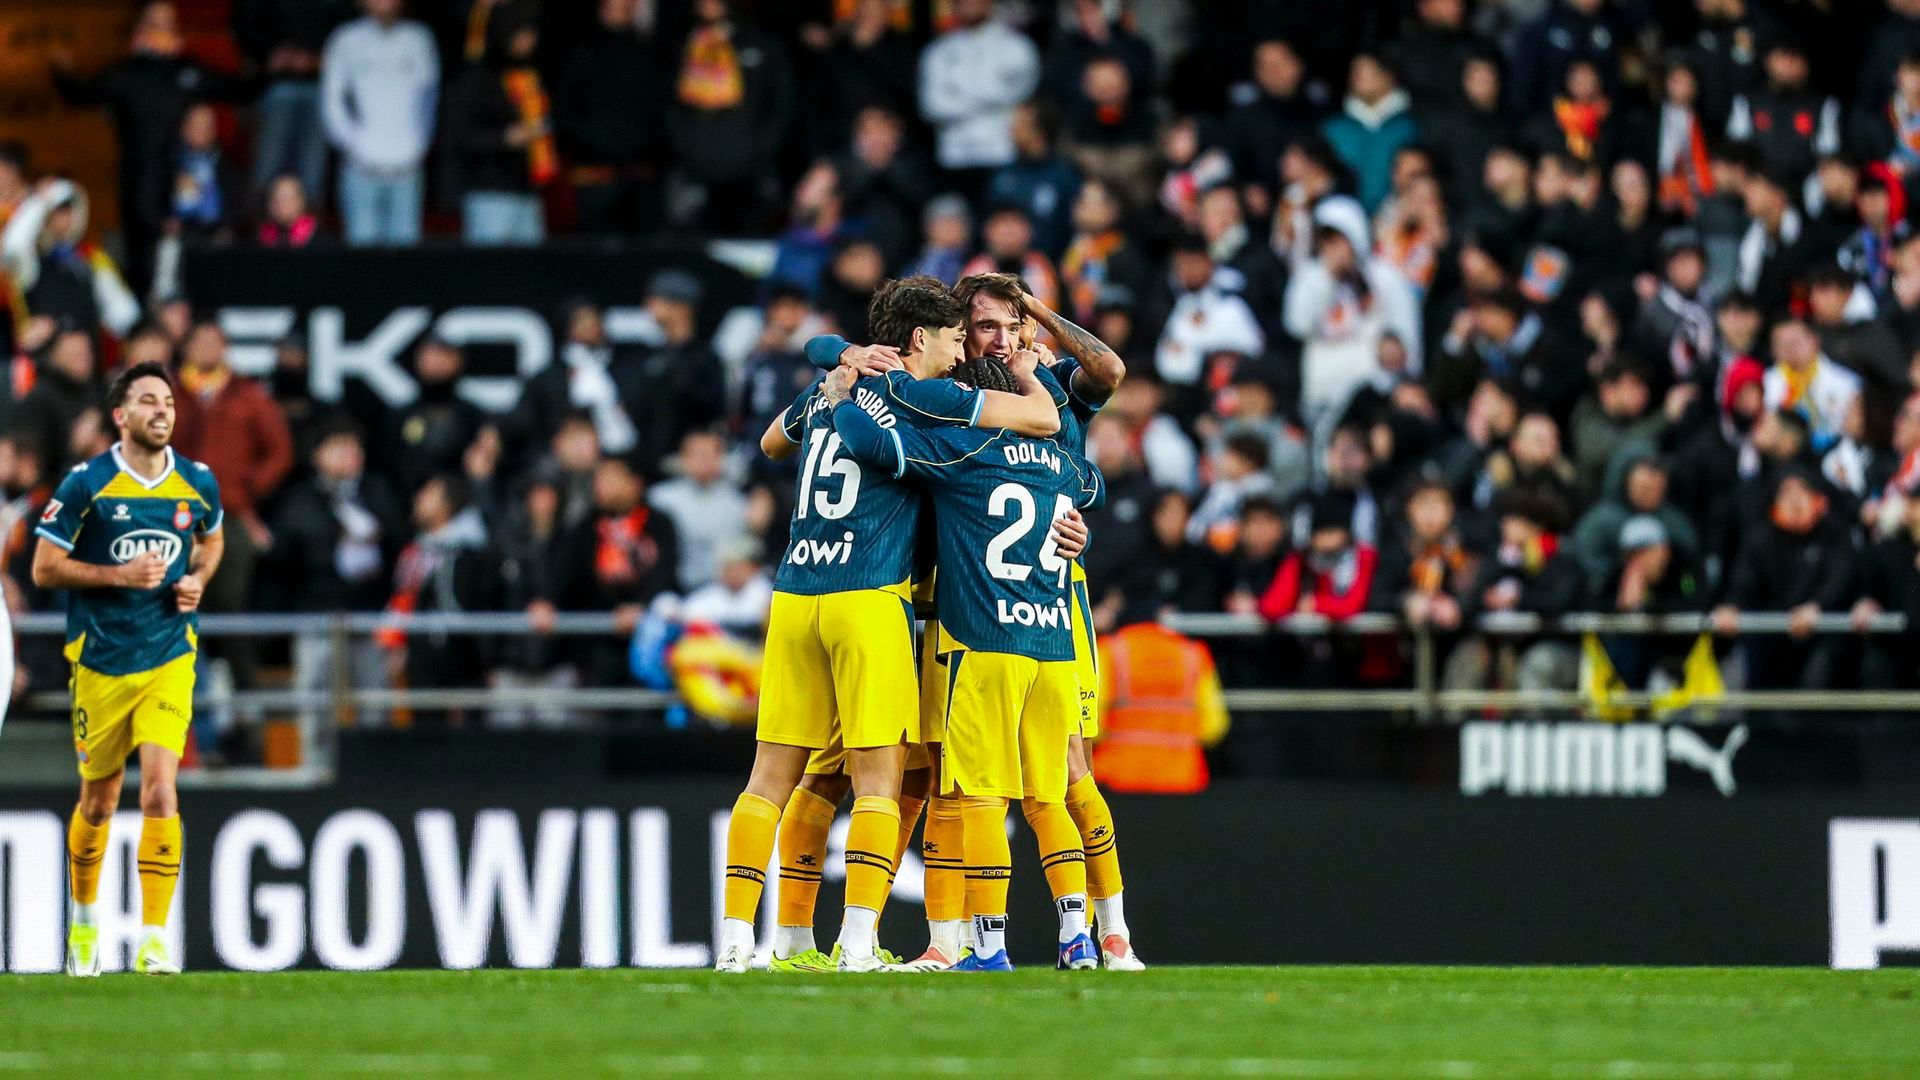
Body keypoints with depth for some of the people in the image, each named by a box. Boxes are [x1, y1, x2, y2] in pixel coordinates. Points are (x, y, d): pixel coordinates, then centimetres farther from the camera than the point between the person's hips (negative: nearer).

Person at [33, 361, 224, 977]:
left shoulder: (198, 483, 2)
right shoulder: (87, 485, -8)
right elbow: (45, 568, -6)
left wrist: (198, 580, 1)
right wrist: (119, 575, -17)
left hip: (169, 658, 1)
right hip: (100, 663, -1)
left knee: (160, 788, -16)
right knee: (98, 802, 10)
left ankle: (154, 938, -15)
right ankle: (84, 919, 35)